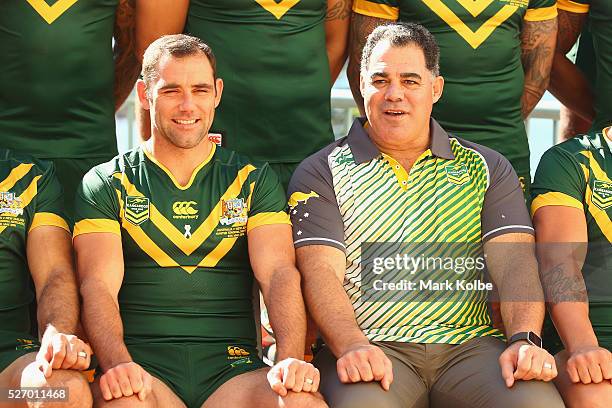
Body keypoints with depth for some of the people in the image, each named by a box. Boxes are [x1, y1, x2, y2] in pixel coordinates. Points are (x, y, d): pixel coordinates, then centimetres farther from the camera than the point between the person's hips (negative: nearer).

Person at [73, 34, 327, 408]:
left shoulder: (254, 180, 16)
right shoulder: (107, 184, 11)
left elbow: (279, 272, 1)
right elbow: (98, 284, -2)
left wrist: (291, 360, -18)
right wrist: (118, 364, -23)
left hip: (233, 369, 2)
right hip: (143, 367, -1)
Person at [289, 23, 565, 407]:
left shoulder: (486, 168, 18)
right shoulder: (321, 173, 11)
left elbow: (515, 262, 5)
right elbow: (320, 271, -2)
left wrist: (524, 340, -15)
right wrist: (352, 346, -22)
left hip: (471, 344, 2)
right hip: (372, 348, -2)